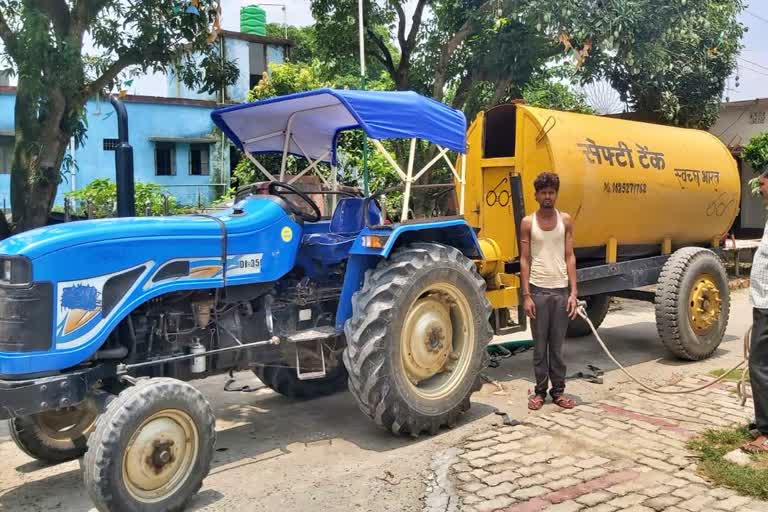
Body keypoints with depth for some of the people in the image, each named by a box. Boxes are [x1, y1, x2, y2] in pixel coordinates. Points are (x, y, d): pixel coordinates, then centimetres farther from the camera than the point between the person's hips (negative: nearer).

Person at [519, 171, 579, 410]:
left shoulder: (565, 220, 5)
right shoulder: (528, 223, 1)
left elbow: (570, 257, 3)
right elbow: (525, 260, 0)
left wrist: (573, 292, -4)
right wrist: (526, 295, -7)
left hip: (561, 290, 1)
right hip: (538, 290, -1)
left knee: (557, 345, 8)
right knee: (540, 345, 6)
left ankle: (558, 390, 17)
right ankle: (540, 391, 15)